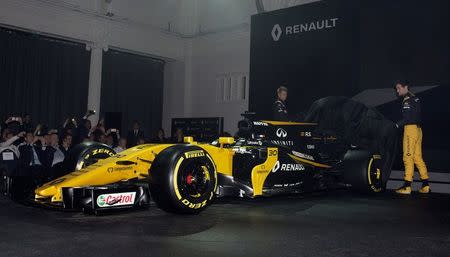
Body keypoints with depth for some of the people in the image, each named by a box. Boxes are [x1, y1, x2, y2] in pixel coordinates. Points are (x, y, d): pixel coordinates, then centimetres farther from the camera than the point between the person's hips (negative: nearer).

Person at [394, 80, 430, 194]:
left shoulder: (407, 100, -8)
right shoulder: (415, 98, 21)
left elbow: (407, 117, -19)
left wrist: (397, 125, -15)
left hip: (410, 128, -9)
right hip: (418, 128, 9)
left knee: (408, 157, -10)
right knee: (417, 157, 10)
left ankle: (407, 186, -11)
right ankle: (425, 185, 10)